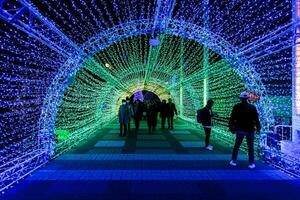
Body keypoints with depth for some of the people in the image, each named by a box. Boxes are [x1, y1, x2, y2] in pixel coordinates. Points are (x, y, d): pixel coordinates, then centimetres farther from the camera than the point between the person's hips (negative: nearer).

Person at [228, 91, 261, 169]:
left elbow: (232, 119, -2)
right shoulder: (252, 108, -8)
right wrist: (258, 128, 7)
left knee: (236, 146, 13)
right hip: (250, 130, -1)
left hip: (240, 130, 1)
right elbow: (256, 119, -3)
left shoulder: (236, 107, -6)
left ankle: (234, 161, 20)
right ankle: (251, 163, 13)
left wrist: (231, 127, 8)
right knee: (250, 147, 9)